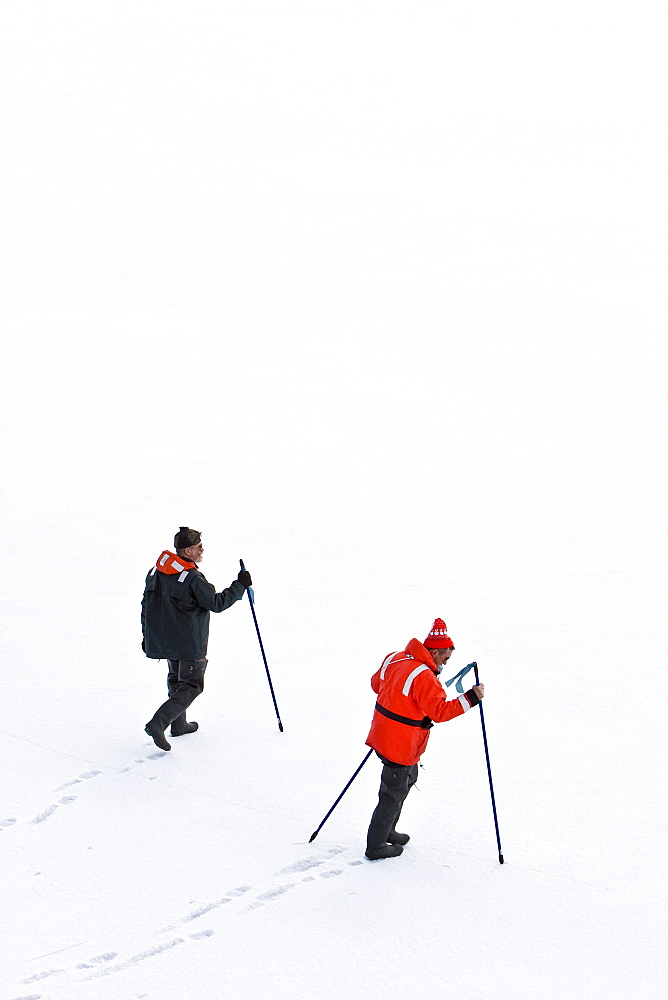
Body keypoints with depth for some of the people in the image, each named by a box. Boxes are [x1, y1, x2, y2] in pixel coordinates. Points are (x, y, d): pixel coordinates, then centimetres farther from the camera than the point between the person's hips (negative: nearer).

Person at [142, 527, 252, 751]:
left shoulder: (155, 572, 2)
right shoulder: (192, 578, -22)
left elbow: (146, 604, 10)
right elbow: (217, 603, -17)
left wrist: (147, 636, 20)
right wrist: (240, 585, -7)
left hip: (162, 639, 8)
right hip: (189, 643, -8)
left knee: (177, 679, 25)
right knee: (192, 685, 1)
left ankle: (179, 724, 34)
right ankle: (158, 723, -13)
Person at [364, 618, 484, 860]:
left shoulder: (394, 659, 2)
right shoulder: (424, 677, -25)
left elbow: (376, 683, 17)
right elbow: (440, 711, -25)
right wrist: (471, 698, -24)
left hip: (383, 735, 9)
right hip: (401, 746, -9)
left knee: (409, 778, 27)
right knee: (394, 794, 4)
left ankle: (387, 831, 38)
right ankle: (376, 847, 15)